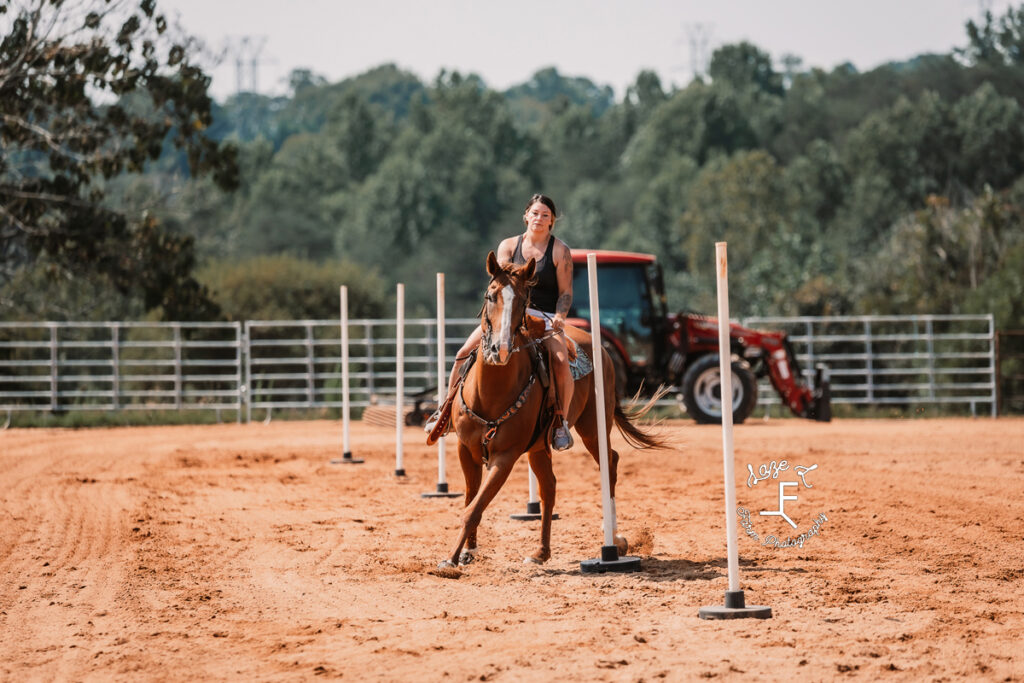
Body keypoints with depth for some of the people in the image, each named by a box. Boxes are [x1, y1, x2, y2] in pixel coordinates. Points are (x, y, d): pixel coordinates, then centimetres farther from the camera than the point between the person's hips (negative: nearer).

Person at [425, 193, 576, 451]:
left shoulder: (560, 251, 1)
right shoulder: (508, 246, 7)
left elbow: (566, 293, -2)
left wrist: (559, 318, -21)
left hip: (546, 318, -3)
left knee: (561, 362, -30)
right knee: (465, 353, -12)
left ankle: (561, 422, -14)